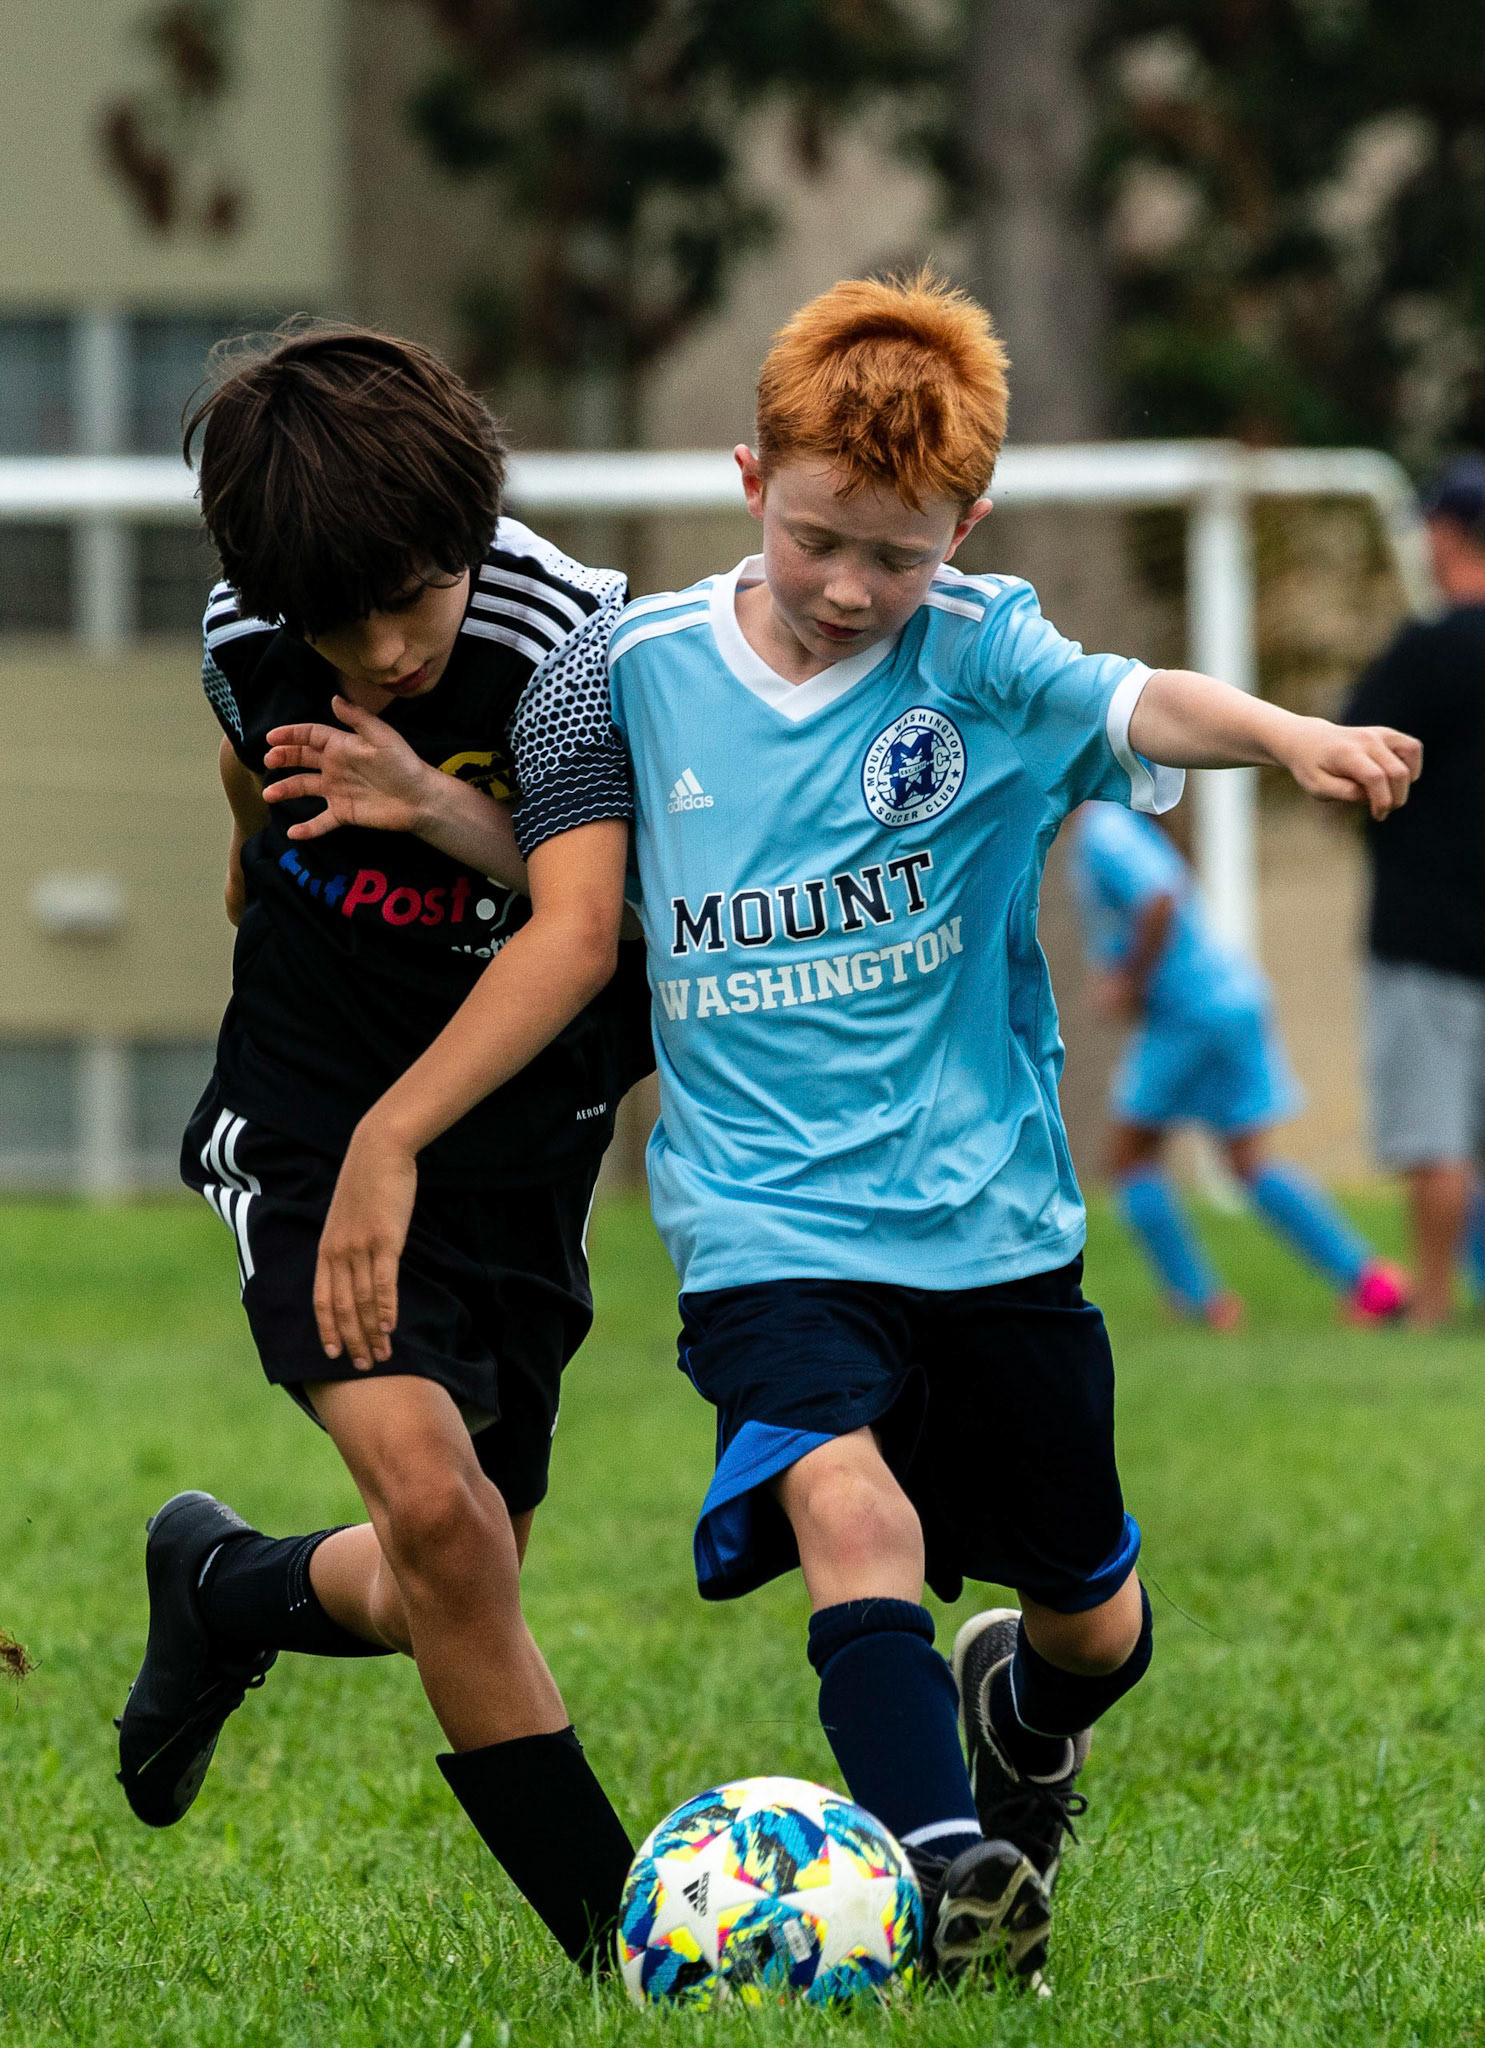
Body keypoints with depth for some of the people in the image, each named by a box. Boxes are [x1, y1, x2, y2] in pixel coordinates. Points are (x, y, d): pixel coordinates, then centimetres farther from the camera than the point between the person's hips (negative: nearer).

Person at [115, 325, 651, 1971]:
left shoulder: (568, 644, -21)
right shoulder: (250, 642, -10)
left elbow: (582, 935, -31)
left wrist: (445, 815, -44)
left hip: (516, 1146, 1)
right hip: (301, 1125, 0)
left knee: (447, 1596, 10)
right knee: (429, 1495, -24)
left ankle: (224, 1594, 45)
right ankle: (615, 1928, -16)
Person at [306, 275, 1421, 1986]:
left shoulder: (978, 658, -6)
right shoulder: (651, 668, 0)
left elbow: (1136, 704, -25)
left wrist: (1291, 736, -46)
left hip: (994, 1219, 1)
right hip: (769, 1226, -1)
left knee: (1095, 1623, 13)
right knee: (849, 1497, -30)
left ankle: (1018, 1719, 48)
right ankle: (942, 1863, -38)